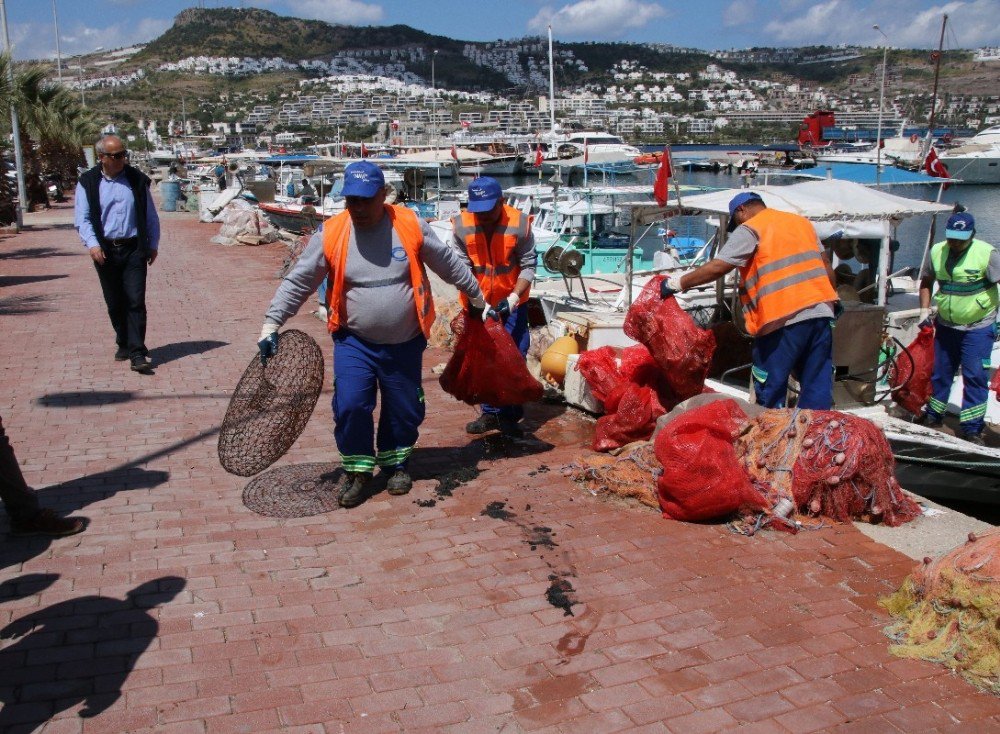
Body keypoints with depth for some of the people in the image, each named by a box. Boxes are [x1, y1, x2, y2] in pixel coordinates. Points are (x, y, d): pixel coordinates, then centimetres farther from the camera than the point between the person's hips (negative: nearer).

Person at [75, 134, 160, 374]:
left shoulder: (137, 180, 6)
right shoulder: (88, 183, 3)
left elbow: (151, 216, 12)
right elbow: (83, 218, 0)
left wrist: (153, 244, 9)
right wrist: (92, 244, -14)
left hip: (134, 249, -1)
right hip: (105, 251, 1)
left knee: (136, 301, -9)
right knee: (114, 303, 9)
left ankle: (137, 354, -10)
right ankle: (124, 344, 27)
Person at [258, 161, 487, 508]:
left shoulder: (410, 225, -7)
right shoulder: (330, 234, -8)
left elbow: (449, 263, 6)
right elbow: (297, 282, -3)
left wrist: (477, 296, 16)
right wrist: (270, 326, -8)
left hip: (405, 343, 1)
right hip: (354, 342, -1)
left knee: (404, 410, 10)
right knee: (350, 405, -13)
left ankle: (396, 463, 38)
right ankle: (358, 471, 12)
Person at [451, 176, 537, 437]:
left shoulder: (519, 224, -16)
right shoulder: (462, 226, -13)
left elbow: (528, 266, -10)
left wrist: (513, 298, -21)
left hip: (512, 303, -2)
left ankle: (510, 415, 10)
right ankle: (490, 413, 22)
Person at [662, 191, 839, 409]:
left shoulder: (749, 230, 0)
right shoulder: (802, 222, 21)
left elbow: (717, 267, -8)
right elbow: (826, 267, 20)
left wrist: (677, 283, -1)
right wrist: (829, 300, 27)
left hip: (784, 317, -6)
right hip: (821, 312, 7)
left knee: (770, 391, 5)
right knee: (817, 385, 8)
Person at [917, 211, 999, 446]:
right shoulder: (937, 251, -2)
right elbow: (926, 282, 12)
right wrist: (924, 310, 2)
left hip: (977, 328, -4)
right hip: (945, 325, 4)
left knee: (975, 376, -3)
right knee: (940, 372, 15)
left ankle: (971, 428, 5)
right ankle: (933, 415, 32)